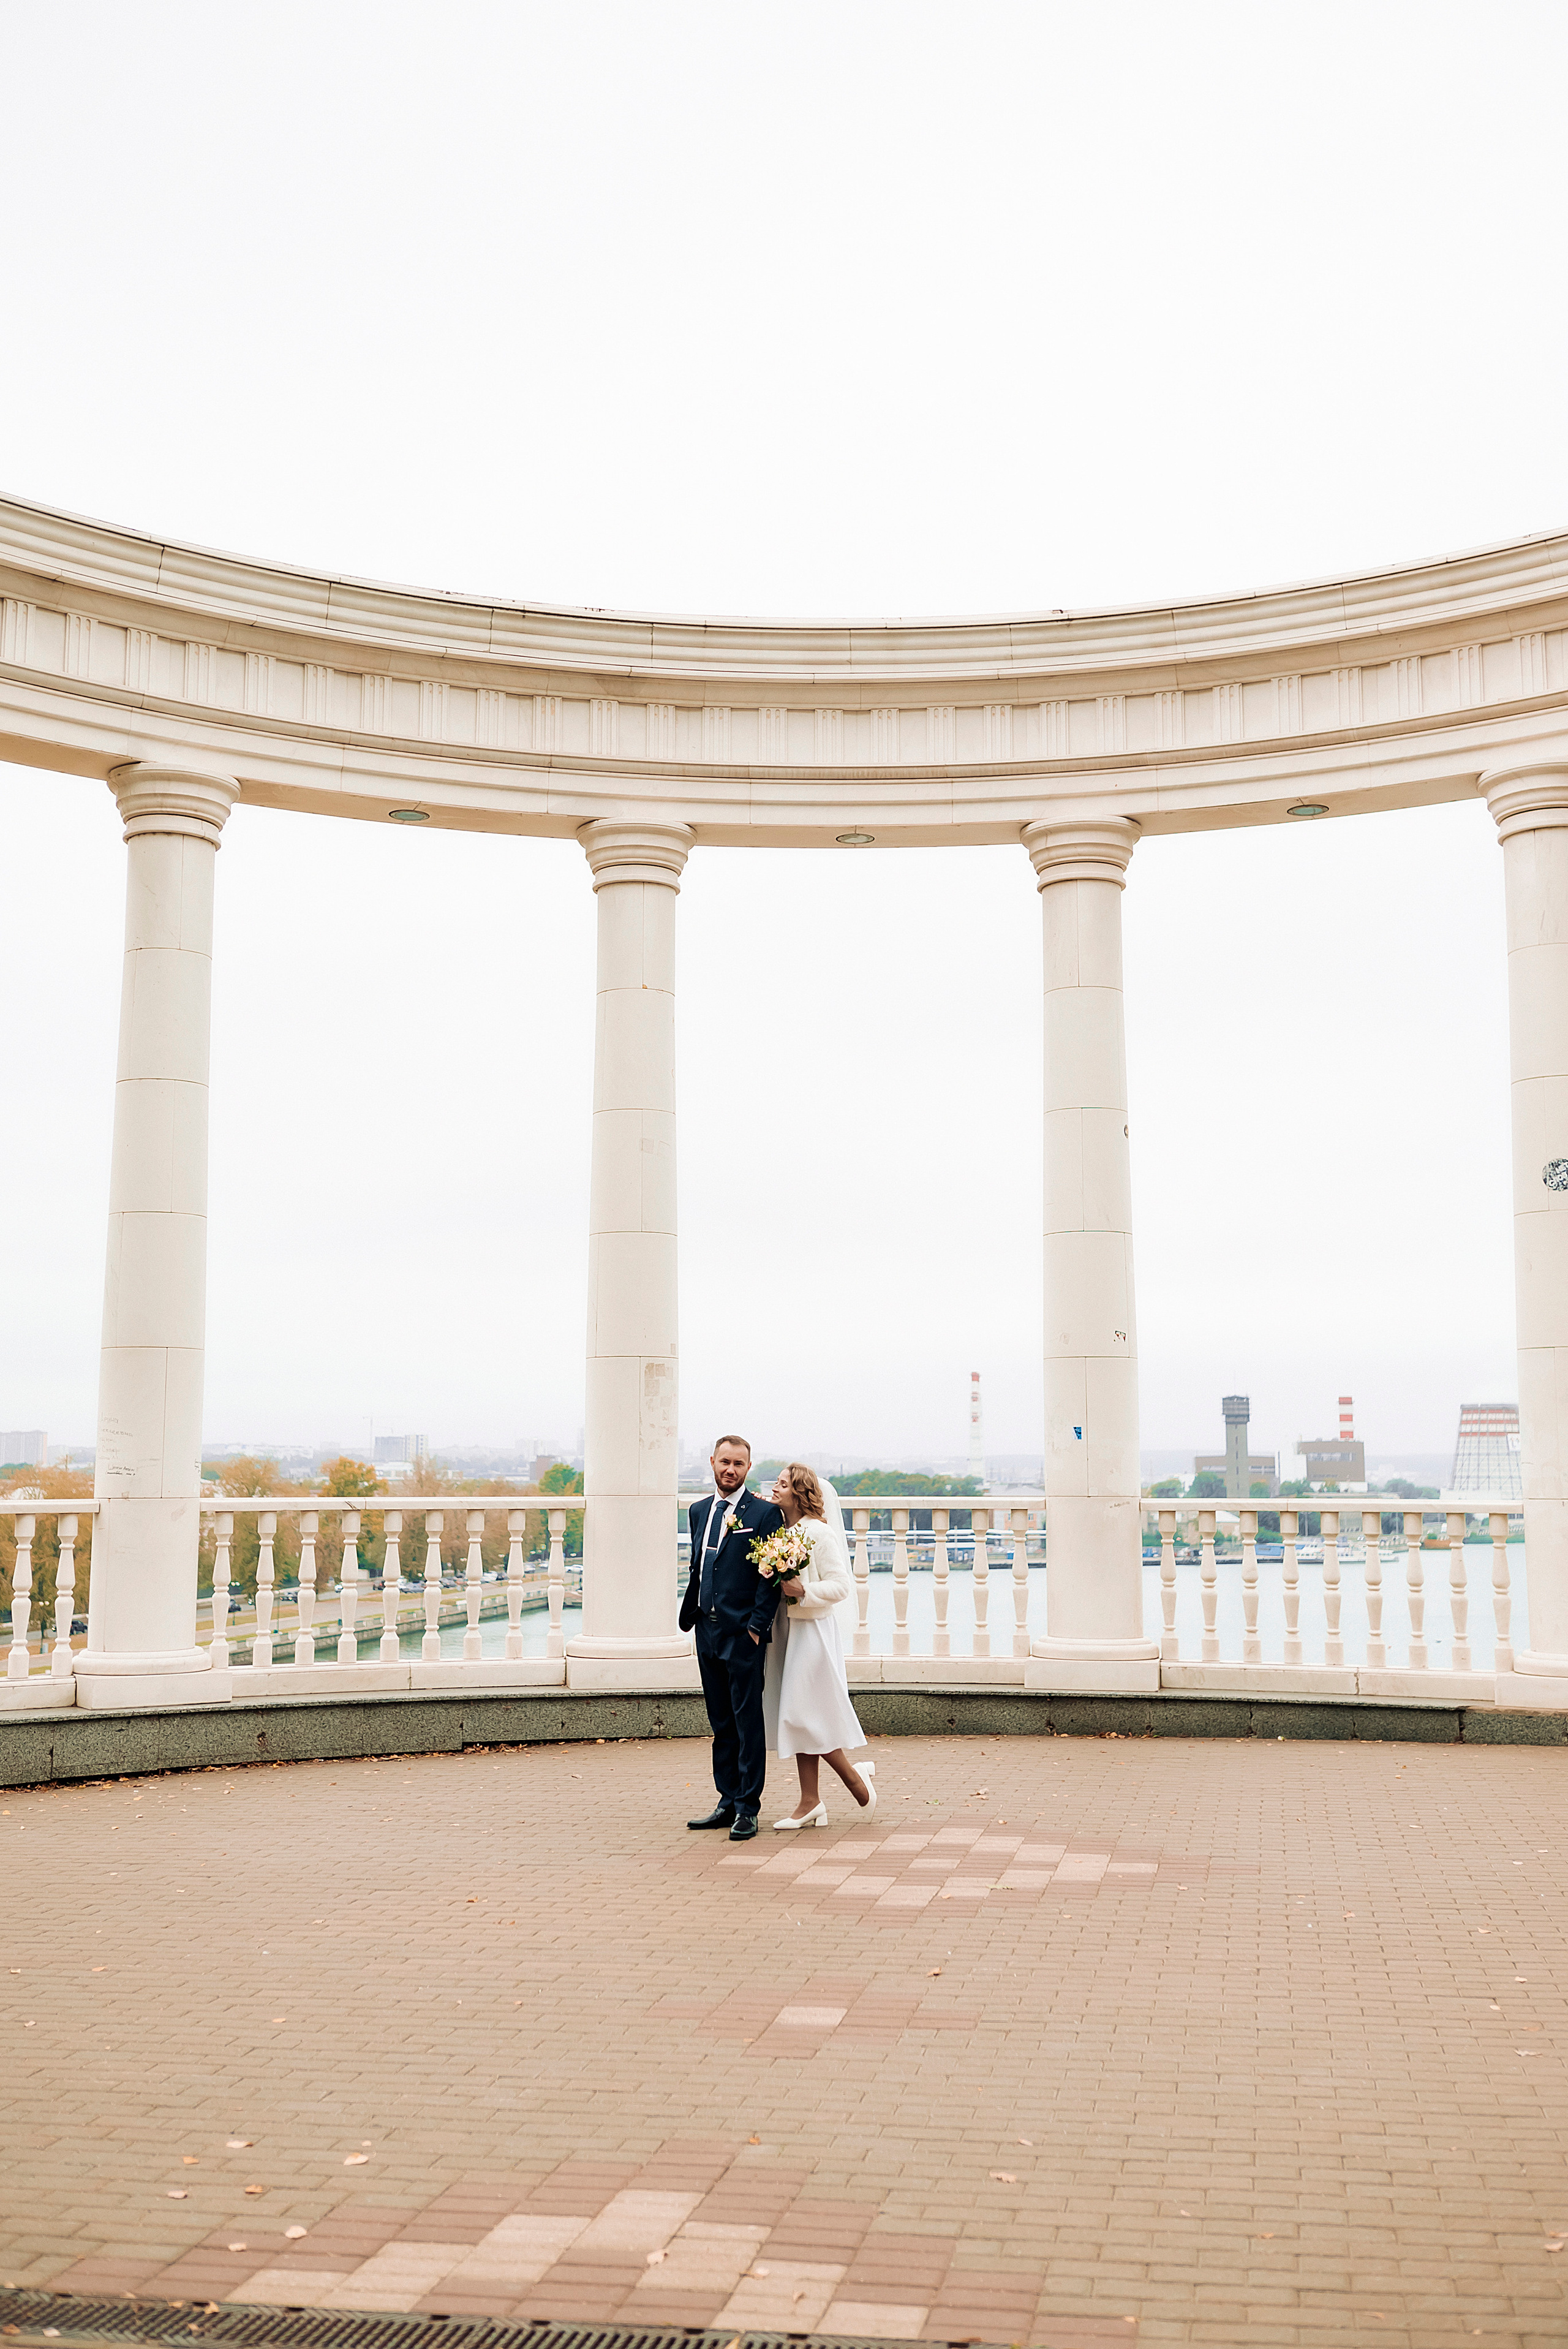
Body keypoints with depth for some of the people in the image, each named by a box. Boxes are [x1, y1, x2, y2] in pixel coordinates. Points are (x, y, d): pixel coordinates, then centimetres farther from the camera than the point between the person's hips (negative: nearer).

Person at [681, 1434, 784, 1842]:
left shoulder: (764, 1513, -6)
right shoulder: (700, 1511, 14)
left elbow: (772, 1576, -9)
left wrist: (757, 1626, -14)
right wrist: (689, 1615, 12)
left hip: (744, 1633, -6)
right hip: (707, 1631, 6)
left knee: (748, 1722, -2)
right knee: (721, 1723, 12)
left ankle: (747, 1809, 4)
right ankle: (728, 1803, 20)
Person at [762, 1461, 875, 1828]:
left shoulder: (820, 1534, -13)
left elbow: (841, 1586, -15)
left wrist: (803, 1591, -24)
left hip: (813, 1630, -8)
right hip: (786, 1630, 8)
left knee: (805, 1715, -6)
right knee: (797, 1717, 9)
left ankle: (856, 1778, 14)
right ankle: (810, 1804, 14)